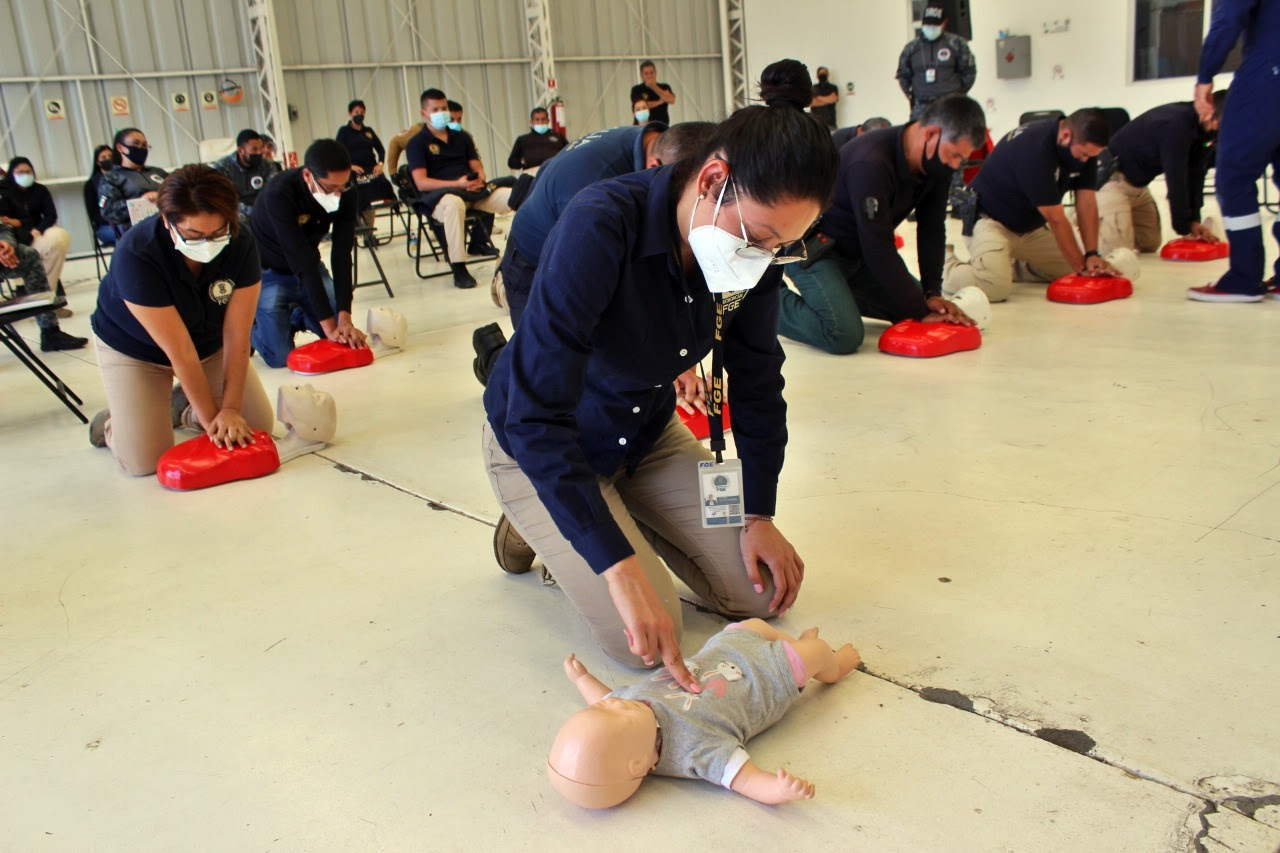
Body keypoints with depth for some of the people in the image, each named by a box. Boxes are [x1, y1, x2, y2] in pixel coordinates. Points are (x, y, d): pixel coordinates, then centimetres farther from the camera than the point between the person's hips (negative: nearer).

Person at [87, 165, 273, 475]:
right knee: (144, 461, -15)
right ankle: (113, 422, 20)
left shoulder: (241, 244, -27)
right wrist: (211, 418, -27)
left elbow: (237, 338, -24)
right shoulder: (135, 254, -36)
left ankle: (181, 408, 23)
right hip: (134, 349, -4)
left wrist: (229, 409, -27)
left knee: (258, 425, -3)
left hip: (209, 341, 4)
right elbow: (179, 351, -32)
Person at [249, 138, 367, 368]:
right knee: (281, 356, -13)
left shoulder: (345, 194, -19)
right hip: (269, 271, -5)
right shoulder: (278, 194, -34)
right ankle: (251, 322, 20)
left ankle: (294, 316, 28)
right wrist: (329, 324, -38)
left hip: (309, 267, 5)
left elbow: (342, 255, -22)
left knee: (344, 338, -1)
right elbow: (301, 261, -36)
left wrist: (344, 318, -32)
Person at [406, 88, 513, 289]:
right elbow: (421, 183, -7)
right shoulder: (417, 143, 4)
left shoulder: (462, 137, 21)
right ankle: (458, 269, -39)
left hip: (472, 191, 5)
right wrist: (457, 184, -18)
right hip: (438, 197, -5)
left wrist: (480, 178, -11)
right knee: (454, 202, -43)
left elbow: (477, 166, 16)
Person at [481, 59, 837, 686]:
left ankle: (625, 516, 20)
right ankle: (537, 529, 10)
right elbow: (536, 419, -38)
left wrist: (759, 514, -5)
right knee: (644, 639, -17)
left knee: (762, 593, -1)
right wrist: (621, 568, -41)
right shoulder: (600, 227, -36)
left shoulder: (756, 248, -17)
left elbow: (757, 380, -2)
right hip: (538, 446, -5)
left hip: (647, 434, 6)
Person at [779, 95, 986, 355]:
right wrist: (921, 312, -27)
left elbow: (932, 229, -2)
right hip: (814, 249, -9)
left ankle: (840, 297, 21)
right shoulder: (871, 164, -33)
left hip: (859, 254, 9)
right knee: (845, 336, -27)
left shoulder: (938, 165, -7)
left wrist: (932, 294, -12)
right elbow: (880, 250, -32)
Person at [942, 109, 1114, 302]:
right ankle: (945, 265, -4)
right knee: (996, 286, -32)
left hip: (1031, 226, 9)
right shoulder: (1035, 149, -31)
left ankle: (1009, 266, 16)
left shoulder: (1085, 145, -7)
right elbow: (1055, 219, -26)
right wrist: (1081, 266, -20)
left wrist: (1092, 254, -15)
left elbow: (1087, 203, -5)